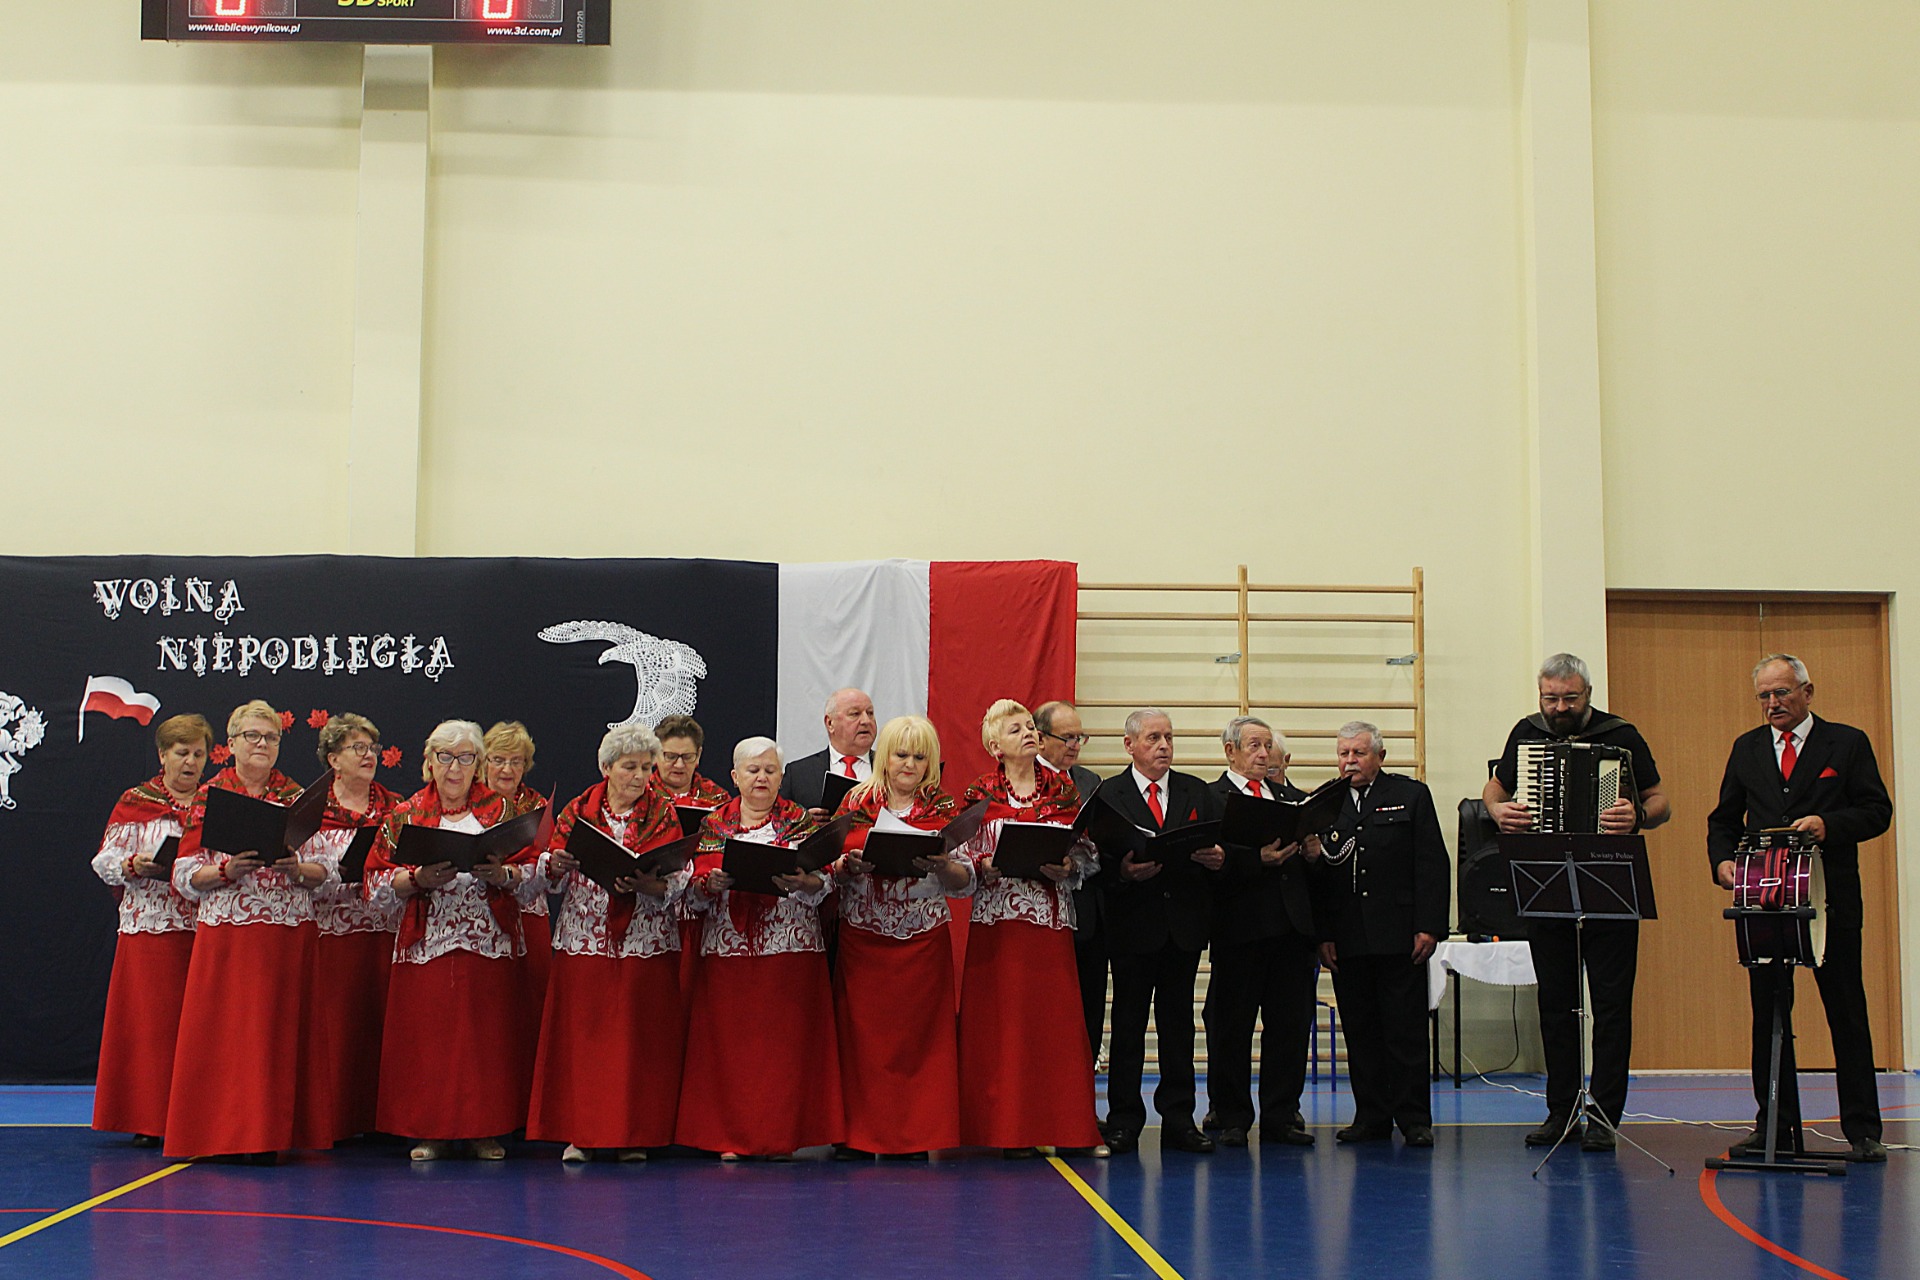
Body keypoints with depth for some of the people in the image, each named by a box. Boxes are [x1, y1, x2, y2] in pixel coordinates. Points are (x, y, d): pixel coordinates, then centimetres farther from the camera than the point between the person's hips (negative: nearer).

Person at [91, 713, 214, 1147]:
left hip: (207, 927, 2)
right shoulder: (135, 802, 8)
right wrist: (134, 865, -15)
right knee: (151, 1021, -3)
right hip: (150, 927, -2)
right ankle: (149, 1119, 2)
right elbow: (104, 861, 3)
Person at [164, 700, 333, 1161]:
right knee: (224, 1032, -4)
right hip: (226, 935, -1)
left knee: (280, 1031, 1)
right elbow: (185, 876, 2)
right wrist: (227, 870, -15)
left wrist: (297, 869, -12)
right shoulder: (208, 798, 6)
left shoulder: (298, 798, 10)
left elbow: (325, 871, 8)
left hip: (290, 934, 1)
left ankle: (271, 1134, 7)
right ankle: (226, 1131, 4)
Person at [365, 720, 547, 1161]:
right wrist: (419, 879, -13)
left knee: (488, 1038, -1)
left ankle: (486, 1130, 9)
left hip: (491, 945, 0)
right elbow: (377, 884, 4)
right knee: (427, 1040, -1)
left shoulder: (502, 811, 8)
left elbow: (536, 878, 3)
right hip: (425, 947, 0)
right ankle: (430, 1131, 9)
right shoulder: (404, 815, 9)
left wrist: (500, 873, -16)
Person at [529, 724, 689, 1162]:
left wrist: (647, 884, -23)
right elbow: (550, 871, 5)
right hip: (585, 940, 1)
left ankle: (634, 1134, 7)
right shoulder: (579, 810, 8)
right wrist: (559, 862, -17)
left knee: (640, 1036, 0)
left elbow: (678, 880, -4)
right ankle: (579, 1133, 7)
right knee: (582, 1031, -1)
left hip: (648, 941, 0)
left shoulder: (664, 815, 5)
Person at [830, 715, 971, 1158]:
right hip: (862, 940, 1)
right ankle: (860, 1134, 8)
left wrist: (940, 865, -19)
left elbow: (965, 881, 1)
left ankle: (916, 1136, 7)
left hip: (923, 940, 0)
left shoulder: (944, 809, 5)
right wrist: (850, 864, -14)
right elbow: (832, 868, 7)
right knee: (862, 1035, 0)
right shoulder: (856, 802, 7)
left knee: (919, 1036, 0)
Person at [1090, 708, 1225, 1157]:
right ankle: (1124, 1122, 9)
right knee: (1128, 1024, 2)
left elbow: (1217, 848, 9)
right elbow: (1097, 863, -5)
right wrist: (1124, 871, -24)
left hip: (1185, 926, 3)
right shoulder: (1107, 795, 2)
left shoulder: (1197, 792, 13)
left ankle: (1179, 1120, 12)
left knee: (1179, 1023, 7)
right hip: (1134, 925, -3)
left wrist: (1218, 858, -13)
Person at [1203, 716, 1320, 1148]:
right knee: (1231, 1026, 1)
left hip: (1292, 925, 5)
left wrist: (1312, 851, -2)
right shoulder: (1210, 797, 0)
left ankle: (1281, 1116, 14)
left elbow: (1309, 848, 20)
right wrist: (1259, 859, -22)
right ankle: (1231, 1117, 12)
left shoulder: (1292, 797, 21)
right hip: (1240, 926, -5)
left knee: (1291, 1023, 5)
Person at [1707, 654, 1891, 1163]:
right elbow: (1724, 819, 15)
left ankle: (1862, 1130, 8)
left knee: (1847, 1012, 1)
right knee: (1768, 1012, 5)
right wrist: (1723, 859, -4)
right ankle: (1775, 1126, 12)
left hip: (1831, 897, -3)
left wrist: (1828, 824, -18)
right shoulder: (1746, 749, 13)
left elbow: (1877, 810, -1)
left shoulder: (1848, 743, 4)